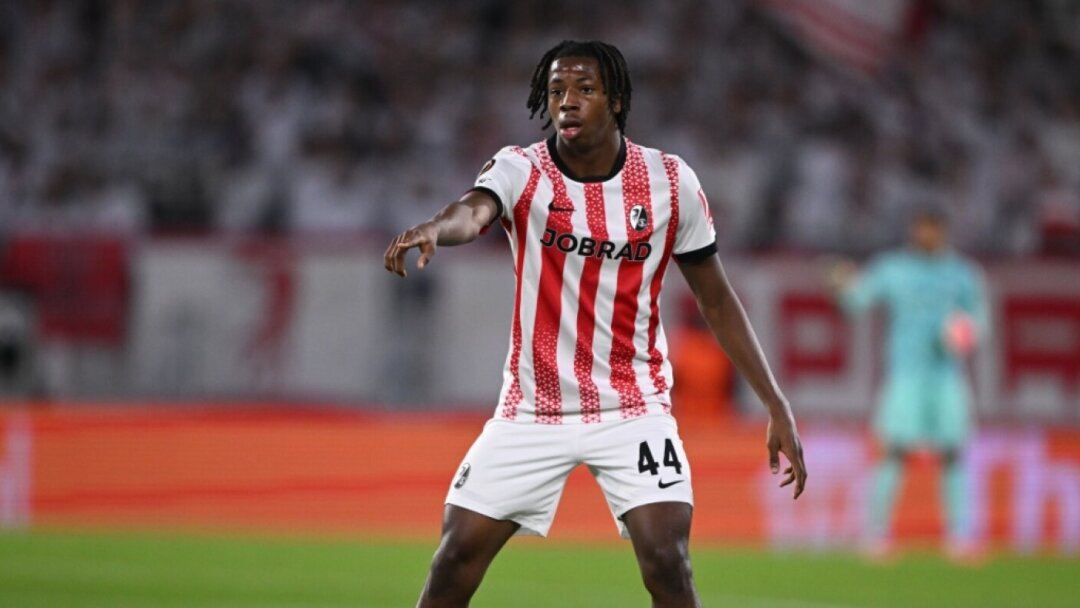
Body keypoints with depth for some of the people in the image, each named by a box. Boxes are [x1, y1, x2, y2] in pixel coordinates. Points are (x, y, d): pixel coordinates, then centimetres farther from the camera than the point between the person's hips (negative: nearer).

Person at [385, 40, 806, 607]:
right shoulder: (520, 170, -10)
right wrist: (434, 227, -59)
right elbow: (473, 210, -34)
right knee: (456, 560, -2)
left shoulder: (671, 182, -5)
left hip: (633, 409, 0)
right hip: (532, 409, 0)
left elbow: (716, 299, 5)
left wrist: (777, 405, 1)